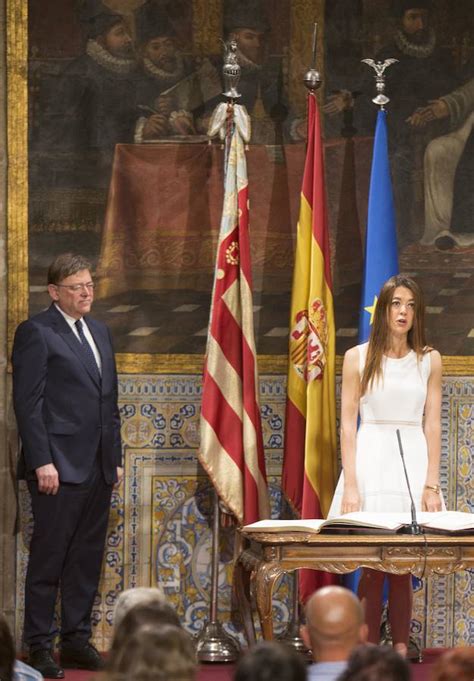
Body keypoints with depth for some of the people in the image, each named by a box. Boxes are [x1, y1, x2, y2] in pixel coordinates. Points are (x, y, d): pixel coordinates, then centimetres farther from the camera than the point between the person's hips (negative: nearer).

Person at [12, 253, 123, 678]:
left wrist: (115, 457, 16)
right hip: (59, 467, -7)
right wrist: (42, 462, -16)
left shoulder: (100, 332, 17)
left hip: (98, 467, 7)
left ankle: (77, 640, 17)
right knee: (49, 559, -2)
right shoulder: (36, 333, -6)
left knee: (88, 559, 10)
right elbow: (28, 403, -11)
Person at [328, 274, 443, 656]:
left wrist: (432, 484, -3)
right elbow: (348, 424, 1)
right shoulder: (358, 358, 3)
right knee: (372, 565, -4)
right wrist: (350, 485, -7)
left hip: (413, 462, 1)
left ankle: (401, 652, 3)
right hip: (370, 459, -1)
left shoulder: (429, 360, 7)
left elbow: (433, 425, 5)